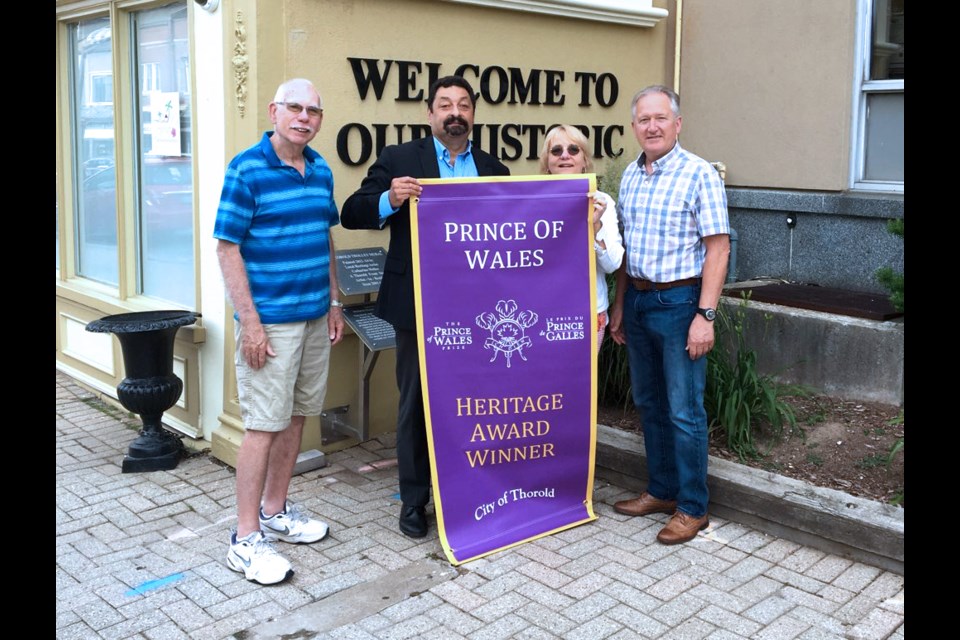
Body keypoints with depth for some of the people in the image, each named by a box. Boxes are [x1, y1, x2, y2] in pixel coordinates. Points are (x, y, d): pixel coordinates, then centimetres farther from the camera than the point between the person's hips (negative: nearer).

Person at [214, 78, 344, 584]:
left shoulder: (321, 170, 9)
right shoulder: (246, 169, -10)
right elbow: (228, 249, -12)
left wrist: (334, 303, 15)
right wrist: (250, 322, -17)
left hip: (314, 316, 7)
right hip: (269, 321, -7)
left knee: (296, 416, 13)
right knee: (264, 424, -4)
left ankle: (275, 512, 28)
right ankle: (246, 539, 6)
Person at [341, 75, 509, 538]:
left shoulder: (494, 170, 10)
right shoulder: (399, 160, 0)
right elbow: (351, 214, -5)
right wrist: (389, 199, -24)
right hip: (418, 304, -3)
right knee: (417, 403, 7)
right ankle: (414, 499, 21)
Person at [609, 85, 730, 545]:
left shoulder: (699, 174, -11)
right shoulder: (630, 176, 10)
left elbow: (718, 248, -14)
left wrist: (705, 315, -19)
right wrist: (619, 305, 14)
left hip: (679, 302, -7)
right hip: (637, 300, 7)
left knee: (684, 412, 0)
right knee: (648, 403, 15)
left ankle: (692, 507, 13)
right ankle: (662, 490, 30)